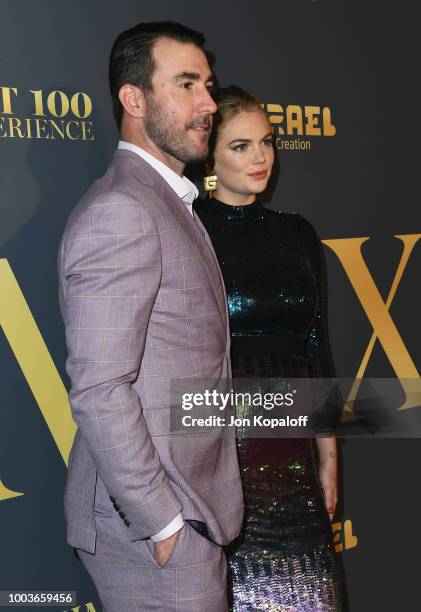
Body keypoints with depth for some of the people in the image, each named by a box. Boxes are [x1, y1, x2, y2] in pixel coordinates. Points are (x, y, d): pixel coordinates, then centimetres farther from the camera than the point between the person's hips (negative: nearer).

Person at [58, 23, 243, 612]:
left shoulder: (167, 204, 12)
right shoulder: (118, 211, -18)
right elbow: (99, 390, -23)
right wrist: (163, 522, -17)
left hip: (192, 508, 9)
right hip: (151, 522, -9)